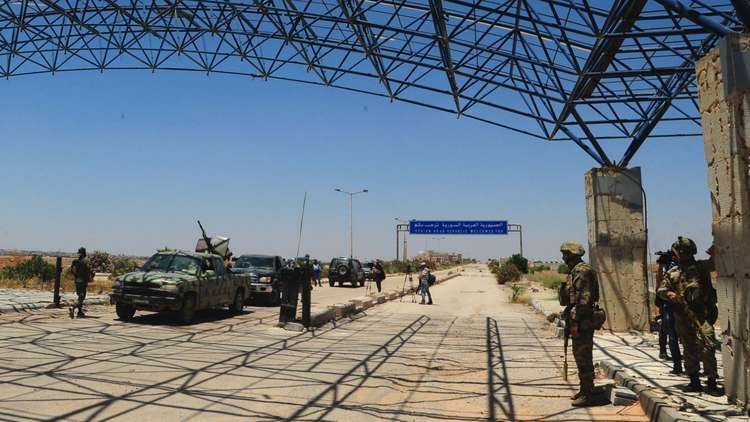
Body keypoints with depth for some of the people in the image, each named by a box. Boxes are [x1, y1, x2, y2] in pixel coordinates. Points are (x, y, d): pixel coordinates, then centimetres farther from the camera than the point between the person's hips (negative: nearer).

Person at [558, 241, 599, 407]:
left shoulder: (581, 271, -16)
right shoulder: (575, 271, 16)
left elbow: (583, 298, -22)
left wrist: (575, 321, -22)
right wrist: (571, 321, 23)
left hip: (582, 322, -11)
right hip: (578, 320, 11)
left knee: (583, 358, -5)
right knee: (580, 356, 16)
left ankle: (587, 395, 2)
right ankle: (584, 390, 26)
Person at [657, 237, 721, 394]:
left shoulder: (701, 269, 2)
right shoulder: (673, 272, 11)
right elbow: (660, 290, 10)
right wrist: (668, 294, -12)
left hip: (701, 315, -4)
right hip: (682, 318, 4)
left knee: (707, 348, -11)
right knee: (689, 351, 9)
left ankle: (712, 383, -4)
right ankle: (694, 382, 18)